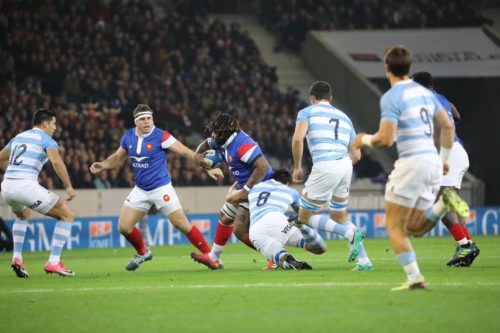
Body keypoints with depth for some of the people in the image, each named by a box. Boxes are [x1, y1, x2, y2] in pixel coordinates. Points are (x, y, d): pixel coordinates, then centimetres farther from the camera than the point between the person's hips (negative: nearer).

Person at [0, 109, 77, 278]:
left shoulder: (19, 137, 23)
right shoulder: (46, 140, 3)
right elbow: (56, 161, -16)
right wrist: (68, 186, -10)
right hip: (26, 186, -7)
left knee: (23, 215, 39)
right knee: (68, 215, 6)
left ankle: (17, 258, 22)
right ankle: (53, 262, -2)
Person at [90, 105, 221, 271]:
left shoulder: (161, 136, -17)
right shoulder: (128, 137, -1)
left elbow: (186, 152, -16)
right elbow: (118, 158, 16)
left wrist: (208, 167, -22)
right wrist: (102, 165, -3)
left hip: (161, 188, -5)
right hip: (140, 190, 5)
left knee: (182, 224, -10)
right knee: (124, 226, 0)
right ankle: (143, 253, 27)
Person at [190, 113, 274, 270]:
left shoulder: (242, 144, -26)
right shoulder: (223, 142, 5)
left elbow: (263, 167, -33)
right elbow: (206, 144, 28)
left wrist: (246, 189, -29)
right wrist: (198, 154, 7)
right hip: (244, 185, 11)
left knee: (240, 230, -13)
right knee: (225, 217, 22)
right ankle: (213, 258, 38)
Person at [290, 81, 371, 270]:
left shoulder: (307, 112, 9)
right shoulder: (344, 117, 24)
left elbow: (297, 139, -10)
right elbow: (356, 155, 22)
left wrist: (297, 167, 1)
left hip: (325, 167, -6)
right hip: (345, 166, 6)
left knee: (305, 217, 8)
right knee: (340, 217, 24)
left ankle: (351, 233, -14)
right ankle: (364, 261, 11)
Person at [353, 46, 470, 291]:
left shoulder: (391, 97, -9)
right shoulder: (424, 92, 15)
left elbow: (385, 139, -16)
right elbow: (448, 126, 18)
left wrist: (365, 140, 4)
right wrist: (444, 159, 27)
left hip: (412, 161, -7)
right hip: (433, 163, 7)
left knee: (394, 225, 4)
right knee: (414, 228, 13)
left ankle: (415, 278, -6)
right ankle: (444, 202, -12)